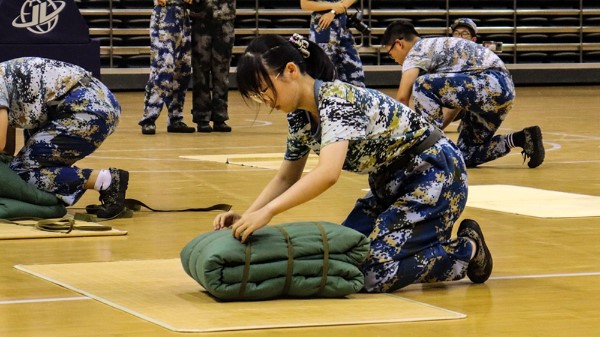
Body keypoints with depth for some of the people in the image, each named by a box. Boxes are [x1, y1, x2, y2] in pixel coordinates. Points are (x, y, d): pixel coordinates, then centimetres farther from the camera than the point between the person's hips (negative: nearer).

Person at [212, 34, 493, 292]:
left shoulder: (336, 99, -26)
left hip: (436, 176, -9)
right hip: (391, 183, 9)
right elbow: (286, 178, 13)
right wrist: (246, 217, -3)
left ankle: (467, 250, 2)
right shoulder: (300, 117, 0)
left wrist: (267, 212, -46)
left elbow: (328, 173, -41)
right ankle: (430, 243, 14)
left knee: (374, 274, -19)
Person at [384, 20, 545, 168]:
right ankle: (524, 138, 9)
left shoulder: (417, 51, -2)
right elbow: (455, 96, 29)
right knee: (466, 155, 15)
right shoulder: (434, 47, 27)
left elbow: (402, 97, -13)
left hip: (492, 84, -10)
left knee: (422, 85, -19)